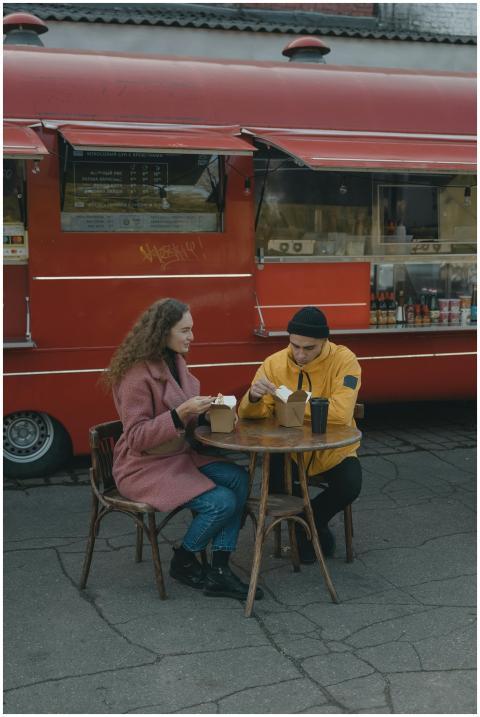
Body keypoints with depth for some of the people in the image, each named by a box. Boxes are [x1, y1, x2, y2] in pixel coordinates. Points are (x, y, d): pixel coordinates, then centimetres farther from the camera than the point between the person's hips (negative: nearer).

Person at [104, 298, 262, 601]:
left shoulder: (176, 362, 7)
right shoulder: (137, 375, -19)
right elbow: (136, 437, -20)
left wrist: (206, 408, -2)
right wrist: (181, 413, -30)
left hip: (180, 455, 8)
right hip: (144, 467, -8)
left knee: (239, 479, -13)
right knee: (222, 502, -21)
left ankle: (219, 572, -8)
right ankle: (183, 562, 7)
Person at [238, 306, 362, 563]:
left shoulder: (344, 360, -15)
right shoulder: (274, 363, -7)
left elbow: (341, 412, -29)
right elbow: (250, 415, -7)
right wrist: (254, 398, -32)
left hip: (333, 449, -1)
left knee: (350, 484, -28)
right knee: (273, 480, -28)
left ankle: (312, 521, 8)